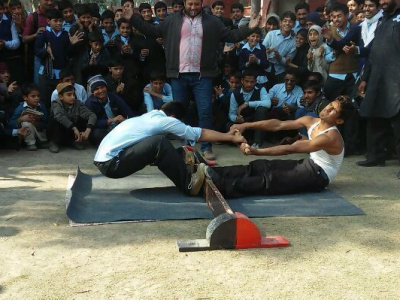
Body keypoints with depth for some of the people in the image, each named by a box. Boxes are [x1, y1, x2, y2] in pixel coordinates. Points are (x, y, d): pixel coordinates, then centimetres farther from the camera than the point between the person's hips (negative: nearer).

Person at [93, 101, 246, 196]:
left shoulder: (152, 116, 15)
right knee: (159, 143, -21)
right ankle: (188, 184, -11)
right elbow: (202, 134, -2)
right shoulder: (165, 121, -8)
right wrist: (232, 138, 7)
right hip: (111, 163, -9)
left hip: (104, 158, 9)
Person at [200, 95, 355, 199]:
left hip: (319, 175, -8)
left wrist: (255, 151, -36)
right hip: (309, 164, 8)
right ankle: (215, 174, -20)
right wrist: (247, 125, -12)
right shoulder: (311, 121, 1)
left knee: (271, 178, -26)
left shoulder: (330, 136, -26)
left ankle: (220, 185, -39)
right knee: (261, 166, -9)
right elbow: (278, 125, -3)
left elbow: (291, 149, -32)